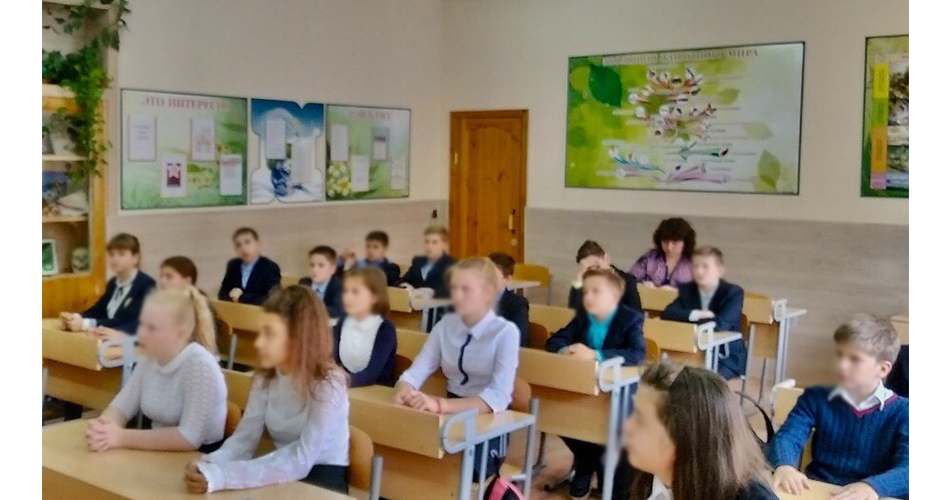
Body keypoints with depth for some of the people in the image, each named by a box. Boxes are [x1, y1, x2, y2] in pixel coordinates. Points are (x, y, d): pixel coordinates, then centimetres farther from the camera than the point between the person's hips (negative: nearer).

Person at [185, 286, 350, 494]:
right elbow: (244, 438, -8)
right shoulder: (266, 377, -2)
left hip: (323, 484, -5)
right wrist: (208, 466, -28)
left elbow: (300, 463, -27)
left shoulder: (327, 384, -20)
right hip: (282, 479, 5)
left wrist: (222, 476, -34)